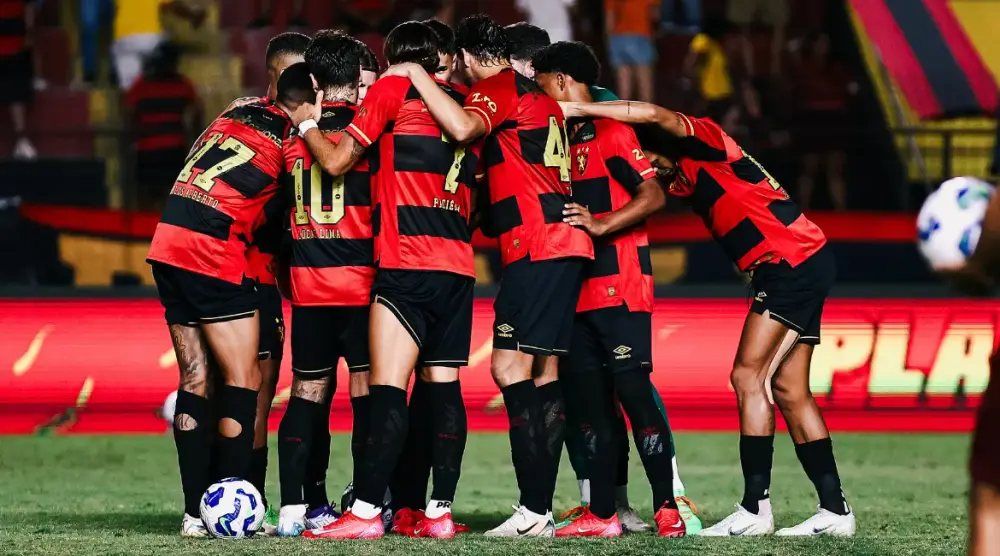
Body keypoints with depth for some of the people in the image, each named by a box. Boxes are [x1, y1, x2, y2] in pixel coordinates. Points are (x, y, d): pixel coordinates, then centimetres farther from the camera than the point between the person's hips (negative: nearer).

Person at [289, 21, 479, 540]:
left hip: (407, 263, -6)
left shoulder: (392, 89, 0)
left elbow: (337, 161, 1)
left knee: (387, 389, -11)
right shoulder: (460, 102, 16)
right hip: (459, 266, 6)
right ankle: (441, 511, 3)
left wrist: (306, 123, 16)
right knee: (444, 388, 7)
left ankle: (365, 511, -16)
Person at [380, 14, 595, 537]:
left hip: (535, 245, -9)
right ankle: (540, 509, 7)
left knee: (510, 365, -12)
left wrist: (415, 75, -14)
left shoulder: (499, 86, -5)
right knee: (543, 371, 8)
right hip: (564, 243, 9)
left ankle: (534, 509, -20)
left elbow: (463, 127, -24)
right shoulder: (539, 95, 23)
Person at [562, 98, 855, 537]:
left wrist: (577, 109, -19)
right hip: (804, 265, 10)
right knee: (788, 392, 8)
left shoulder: (705, 141, -8)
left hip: (791, 261, -10)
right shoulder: (686, 182, 19)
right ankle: (834, 509, 8)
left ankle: (755, 509, -13)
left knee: (748, 377, -11)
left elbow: (653, 116, -22)